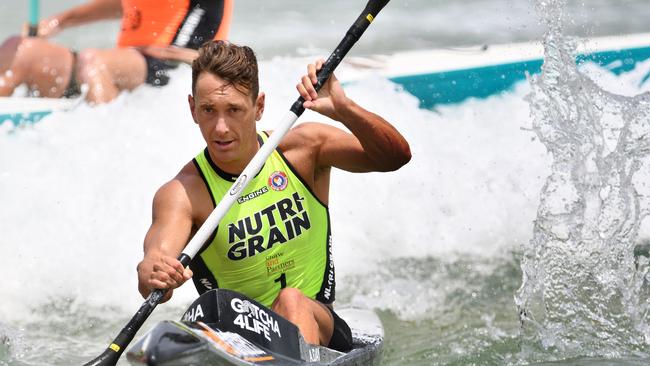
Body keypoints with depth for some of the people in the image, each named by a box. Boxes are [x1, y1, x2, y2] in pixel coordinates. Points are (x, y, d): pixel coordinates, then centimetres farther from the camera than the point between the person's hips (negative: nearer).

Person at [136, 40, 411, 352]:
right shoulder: (182, 193, -11)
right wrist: (152, 275, -53)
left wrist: (343, 110, -28)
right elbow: (159, 253, -28)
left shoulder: (302, 146, -3)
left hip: (318, 326, 0)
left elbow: (396, 156, -11)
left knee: (292, 301, -34)